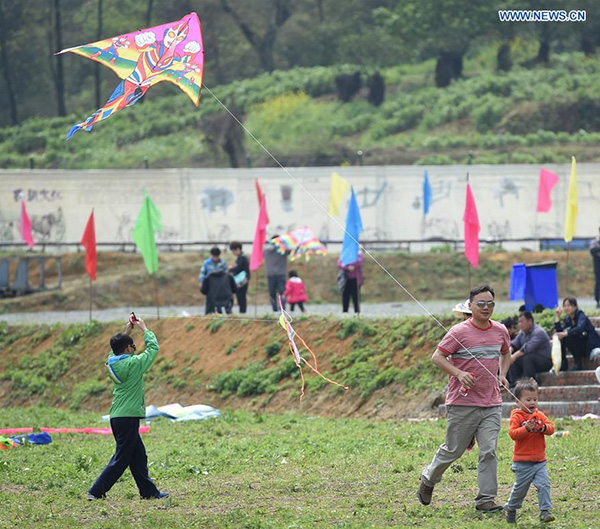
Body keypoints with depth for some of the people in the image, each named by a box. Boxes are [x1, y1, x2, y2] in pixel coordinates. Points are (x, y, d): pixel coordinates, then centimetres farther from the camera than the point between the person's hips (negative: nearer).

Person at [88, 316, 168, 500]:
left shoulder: (111, 364, 5)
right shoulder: (134, 364, -13)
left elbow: (116, 349, 28)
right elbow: (153, 347, -1)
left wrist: (127, 331, 25)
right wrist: (144, 328, 12)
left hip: (117, 417, 8)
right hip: (128, 417, -8)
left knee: (138, 455, 15)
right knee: (121, 459, -4)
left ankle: (149, 491, 20)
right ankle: (96, 491, -6)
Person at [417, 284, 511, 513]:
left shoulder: (500, 331, 9)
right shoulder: (459, 332, -9)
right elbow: (437, 357, -7)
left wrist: (502, 374, 12)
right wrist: (459, 374, -19)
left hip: (492, 404, 4)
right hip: (463, 403, -4)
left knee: (489, 451, -5)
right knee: (453, 450, 6)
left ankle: (486, 499, -1)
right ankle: (428, 480, 31)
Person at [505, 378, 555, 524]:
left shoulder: (540, 415, 10)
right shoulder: (516, 416, -5)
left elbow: (551, 428, 1)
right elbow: (513, 433, -17)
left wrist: (543, 428, -20)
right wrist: (526, 429, -30)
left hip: (540, 461, 4)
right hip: (523, 462, -4)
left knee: (544, 484, -11)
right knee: (520, 488, 6)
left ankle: (545, 511, -10)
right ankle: (511, 510, 28)